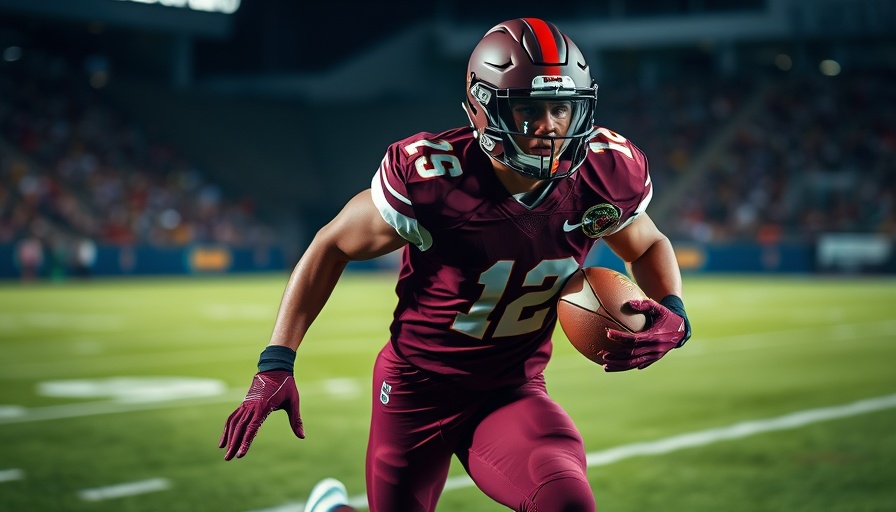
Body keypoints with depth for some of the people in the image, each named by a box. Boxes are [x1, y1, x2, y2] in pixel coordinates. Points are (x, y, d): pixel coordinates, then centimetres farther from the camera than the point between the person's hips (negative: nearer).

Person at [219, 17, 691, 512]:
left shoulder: (604, 172, -13)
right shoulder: (430, 175, -22)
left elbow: (648, 246, 9)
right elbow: (333, 246, -9)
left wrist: (672, 313, -13)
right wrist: (276, 363, -14)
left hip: (510, 394, 2)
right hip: (417, 391, -2)